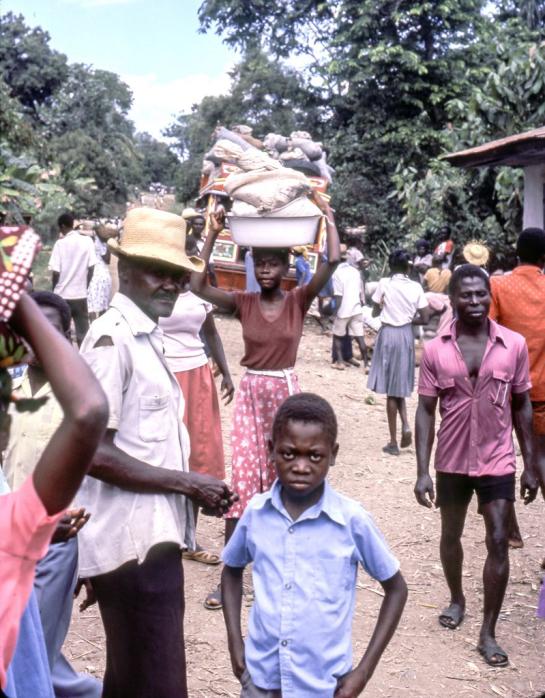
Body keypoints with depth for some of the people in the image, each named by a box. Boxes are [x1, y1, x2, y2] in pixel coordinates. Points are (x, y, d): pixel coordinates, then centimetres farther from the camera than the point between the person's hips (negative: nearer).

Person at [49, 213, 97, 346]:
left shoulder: (60, 243, -8)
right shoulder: (87, 241, -2)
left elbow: (56, 272, -9)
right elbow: (91, 268, 0)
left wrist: (55, 289, 8)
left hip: (62, 295, -2)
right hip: (80, 294, 2)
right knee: (83, 332, 6)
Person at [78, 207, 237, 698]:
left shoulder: (148, 336, 13)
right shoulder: (113, 339, -16)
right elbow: (96, 454, -21)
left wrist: (194, 488, 9)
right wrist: (187, 482, -15)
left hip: (152, 534, 10)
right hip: (133, 542, -10)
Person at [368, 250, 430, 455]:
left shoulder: (384, 284, -7)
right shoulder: (416, 287, -1)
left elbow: (375, 312, 2)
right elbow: (425, 319, -1)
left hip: (388, 334, -2)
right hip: (407, 335, 3)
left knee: (391, 389, 2)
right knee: (400, 385, 20)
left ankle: (393, 442, 6)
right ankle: (405, 425, -2)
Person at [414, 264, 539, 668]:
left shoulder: (514, 345, -7)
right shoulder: (435, 350, -8)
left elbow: (522, 406, 1)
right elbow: (425, 411, -5)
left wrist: (530, 465, 2)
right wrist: (422, 471, -8)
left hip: (497, 461, -1)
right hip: (451, 461, 1)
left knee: (498, 543, -1)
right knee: (451, 536, 18)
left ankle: (488, 633, 11)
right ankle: (457, 599, 43)